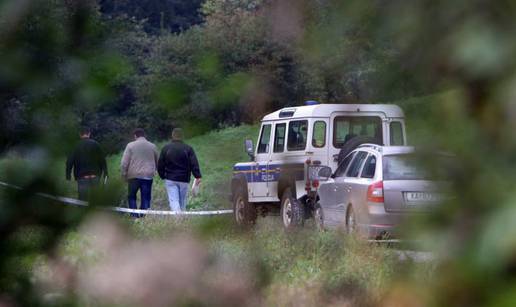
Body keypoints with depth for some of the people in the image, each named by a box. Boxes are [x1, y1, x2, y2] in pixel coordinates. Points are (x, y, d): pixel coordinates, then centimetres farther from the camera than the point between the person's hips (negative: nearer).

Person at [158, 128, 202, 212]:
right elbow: (194, 164, -9)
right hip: (184, 180, 1)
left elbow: (160, 165, 6)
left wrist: (163, 176, 19)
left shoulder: (166, 148, 2)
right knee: (182, 202, 12)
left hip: (170, 180, -1)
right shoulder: (188, 149, -1)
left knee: (173, 201, -9)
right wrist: (197, 176, -12)